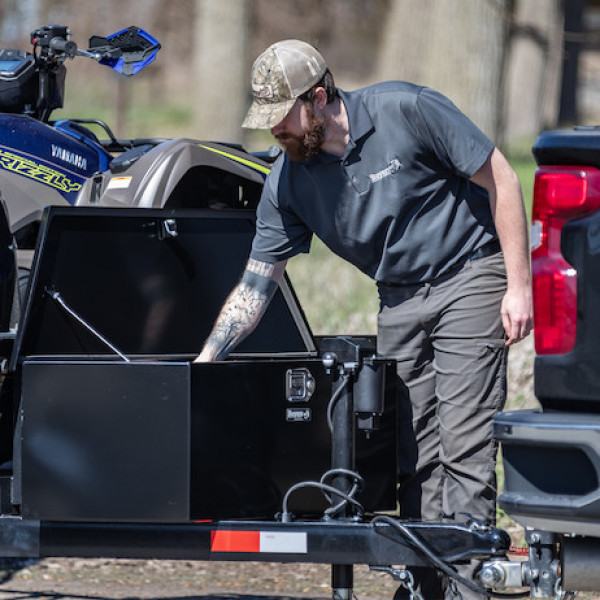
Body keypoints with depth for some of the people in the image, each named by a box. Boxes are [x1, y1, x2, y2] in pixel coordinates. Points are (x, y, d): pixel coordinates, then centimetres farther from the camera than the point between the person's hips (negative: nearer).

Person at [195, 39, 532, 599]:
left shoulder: (406, 111, -18)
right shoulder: (287, 183, -4)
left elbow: (498, 178, -12)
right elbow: (254, 286, 1)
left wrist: (519, 285, -14)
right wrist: (202, 363, -9)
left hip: (471, 278, -6)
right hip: (399, 298, 6)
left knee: (464, 447, -13)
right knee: (413, 455, 1)